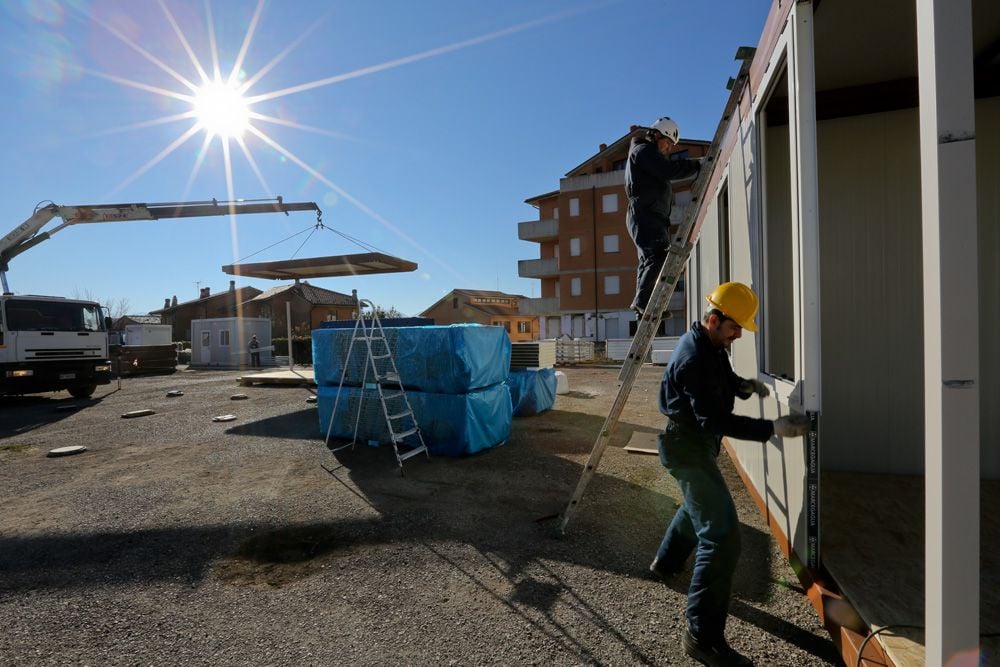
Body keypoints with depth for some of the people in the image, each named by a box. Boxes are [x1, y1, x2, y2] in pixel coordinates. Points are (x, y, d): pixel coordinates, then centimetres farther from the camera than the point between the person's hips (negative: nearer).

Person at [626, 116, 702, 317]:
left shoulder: (648, 154, 33)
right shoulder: (643, 150, -1)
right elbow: (668, 170, -15)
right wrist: (699, 165, -11)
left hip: (652, 216, 11)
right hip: (645, 215, -11)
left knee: (649, 260, 7)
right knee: (659, 256, -23)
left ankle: (642, 306, 7)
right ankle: (642, 301, -27)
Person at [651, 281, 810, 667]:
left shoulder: (709, 344, 4)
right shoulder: (694, 359, -28)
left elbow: (722, 379, 20)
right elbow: (716, 420, -30)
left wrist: (744, 385, 1)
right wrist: (773, 429, -32)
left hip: (694, 441, 11)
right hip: (688, 446, -11)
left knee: (699, 504, 32)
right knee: (722, 534, -14)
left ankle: (666, 562, 54)